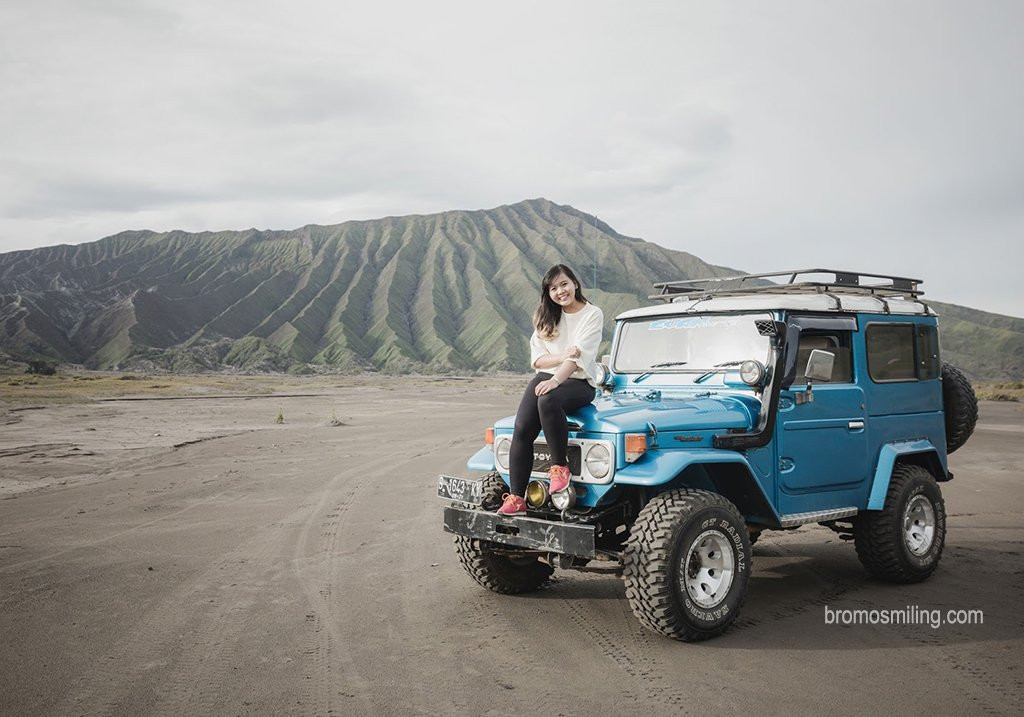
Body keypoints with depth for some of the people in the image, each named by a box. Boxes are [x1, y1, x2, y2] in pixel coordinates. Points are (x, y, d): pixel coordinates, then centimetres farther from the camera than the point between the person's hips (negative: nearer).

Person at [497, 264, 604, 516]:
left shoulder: (593, 315, -2)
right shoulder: (545, 317, 13)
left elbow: (580, 355, -15)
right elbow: (537, 359, 5)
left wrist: (555, 379, -29)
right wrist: (562, 357, -15)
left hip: (578, 382, -4)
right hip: (545, 378, 4)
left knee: (547, 401, -39)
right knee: (521, 429, -21)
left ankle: (559, 466, -22)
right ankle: (516, 498, -20)